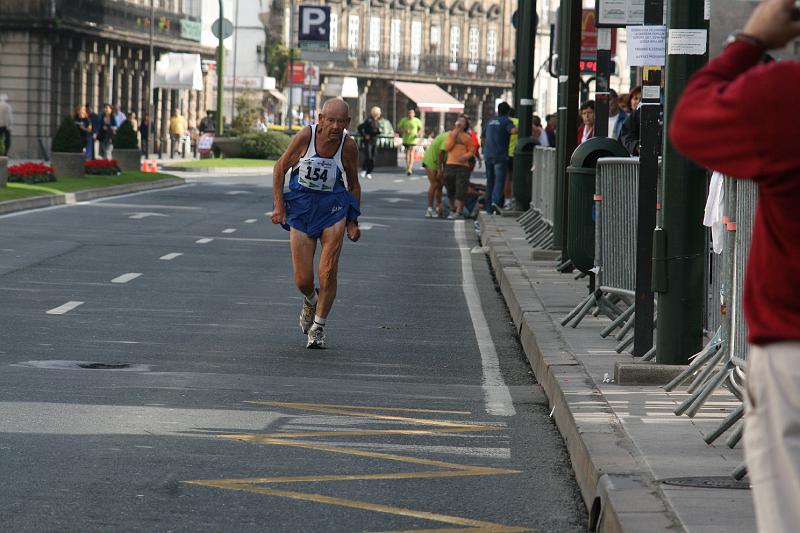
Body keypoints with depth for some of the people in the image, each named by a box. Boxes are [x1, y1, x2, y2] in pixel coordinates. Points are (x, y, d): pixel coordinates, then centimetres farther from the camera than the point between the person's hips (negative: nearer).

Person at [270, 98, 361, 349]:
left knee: (328, 273, -15)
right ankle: (310, 301, 36)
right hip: (301, 207, 0)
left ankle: (318, 327, 5)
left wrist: (352, 221, 3)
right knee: (303, 281, -1)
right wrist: (279, 206, -4)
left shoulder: (348, 145, -10)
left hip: (333, 208, 0)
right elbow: (280, 168, 0)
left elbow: (353, 185, 7)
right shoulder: (305, 136, -15)